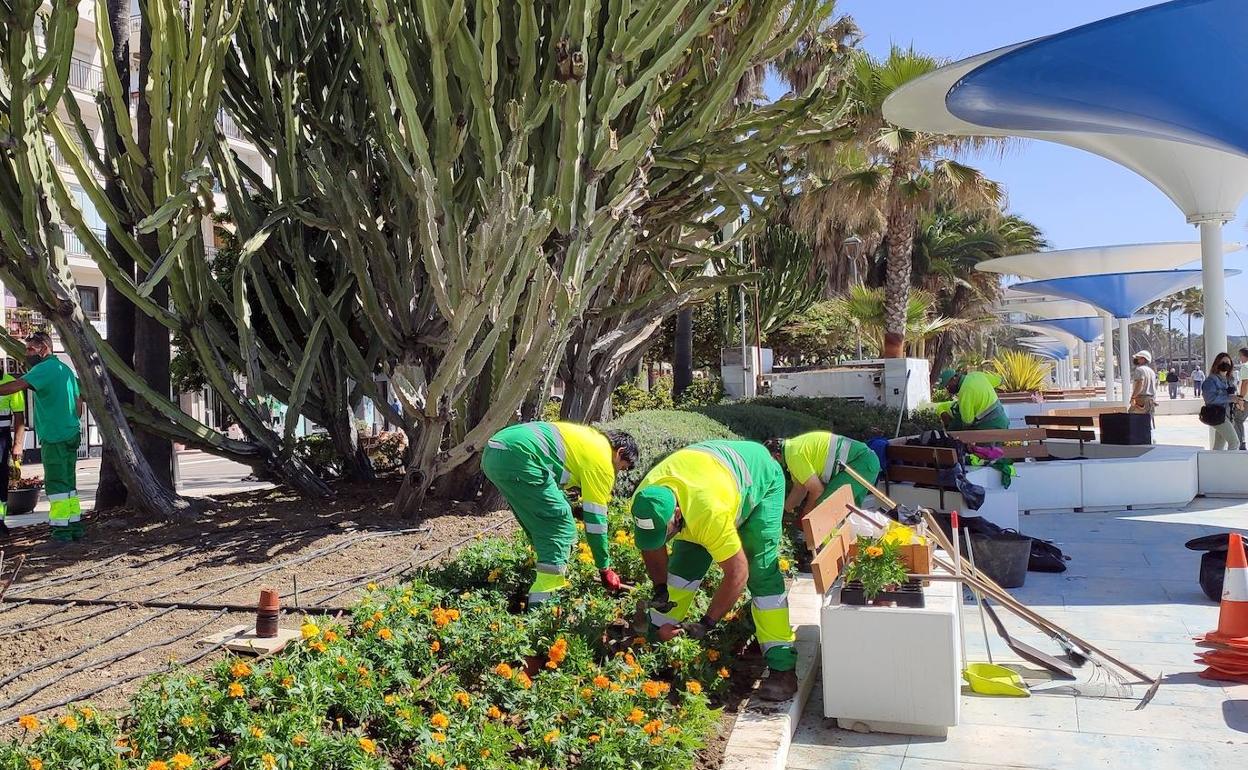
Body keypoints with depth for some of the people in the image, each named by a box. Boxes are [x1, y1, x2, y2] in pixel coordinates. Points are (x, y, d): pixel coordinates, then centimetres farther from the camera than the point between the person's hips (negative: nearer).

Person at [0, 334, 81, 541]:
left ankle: (61, 530, -3)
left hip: (54, 437, -9)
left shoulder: (45, 368, -11)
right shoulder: (65, 368, 17)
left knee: (56, 484, -5)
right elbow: (78, 403, 20)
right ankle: (76, 526, 16)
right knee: (69, 483, 13)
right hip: (72, 434, 9)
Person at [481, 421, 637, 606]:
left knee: (541, 521, 22)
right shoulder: (602, 461, 4)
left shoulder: (591, 438, 28)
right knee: (560, 525, -1)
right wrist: (605, 569, 15)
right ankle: (543, 597, -5)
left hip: (492, 452, 10)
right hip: (519, 457, -10)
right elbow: (595, 519, 6)